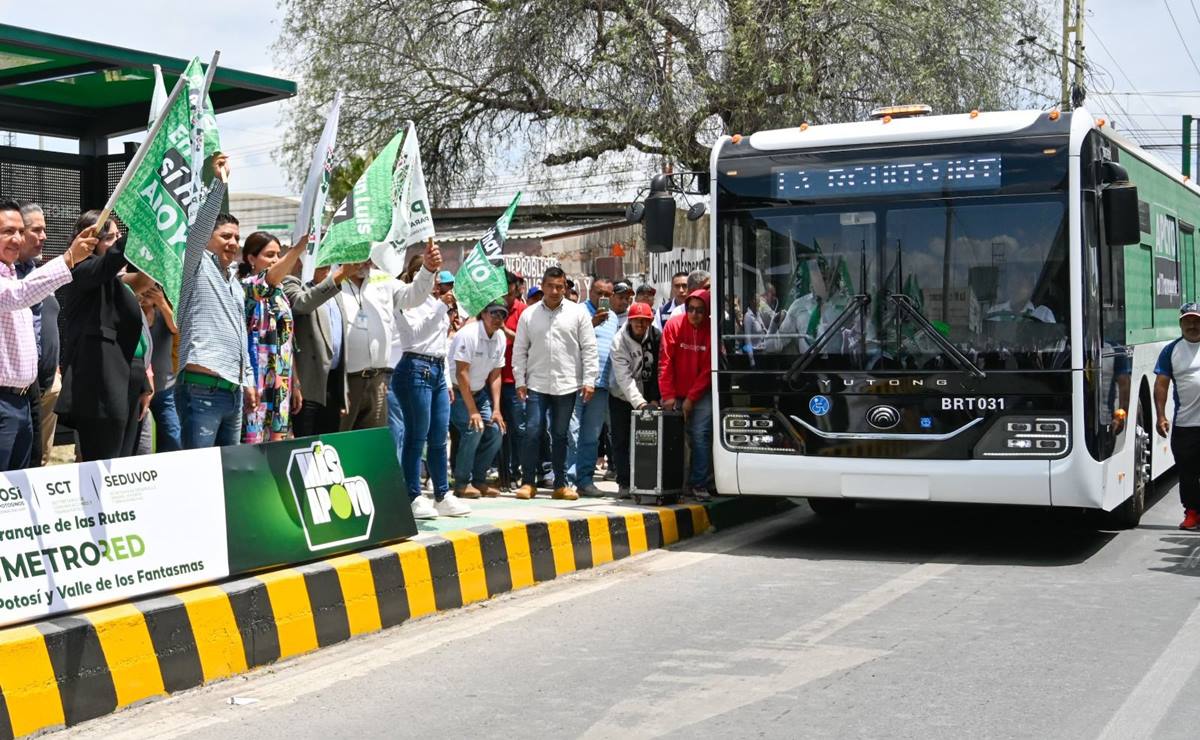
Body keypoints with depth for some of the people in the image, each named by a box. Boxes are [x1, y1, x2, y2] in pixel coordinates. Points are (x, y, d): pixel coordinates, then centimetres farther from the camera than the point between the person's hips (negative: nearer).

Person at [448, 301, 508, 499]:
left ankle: (478, 480, 8)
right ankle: (461, 484, -9)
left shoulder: (500, 338, -1)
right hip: (456, 391, -7)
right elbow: (461, 374, -23)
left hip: (479, 391, 7)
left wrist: (496, 409, -3)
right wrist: (473, 411, -23)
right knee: (473, 429, -21)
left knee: (495, 429, -5)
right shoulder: (468, 334, -23)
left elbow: (495, 375, 4)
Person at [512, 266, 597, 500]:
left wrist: (589, 381, -5)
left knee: (560, 435, 9)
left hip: (567, 384, 0)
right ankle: (529, 482, 4)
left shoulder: (578, 313, 2)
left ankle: (560, 484, 15)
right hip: (536, 384, 0)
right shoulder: (529, 314, 5)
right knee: (532, 432, -5)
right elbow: (520, 351, 7)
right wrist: (520, 381, 0)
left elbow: (589, 349, 1)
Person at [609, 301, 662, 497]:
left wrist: (654, 399, -11)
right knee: (621, 441, -1)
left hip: (647, 396, 2)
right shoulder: (619, 341, -16)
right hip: (621, 397, -2)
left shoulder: (656, 336, -7)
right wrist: (639, 402, -31)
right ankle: (624, 483, 5)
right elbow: (624, 378, -22)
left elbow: (658, 370, -4)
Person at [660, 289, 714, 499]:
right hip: (676, 394, 1)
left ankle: (699, 484, -6)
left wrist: (691, 397, -9)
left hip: (701, 395, -1)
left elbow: (709, 369, -5)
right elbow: (665, 362, -4)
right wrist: (668, 395, -9)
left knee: (700, 436, -10)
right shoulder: (674, 326, -4)